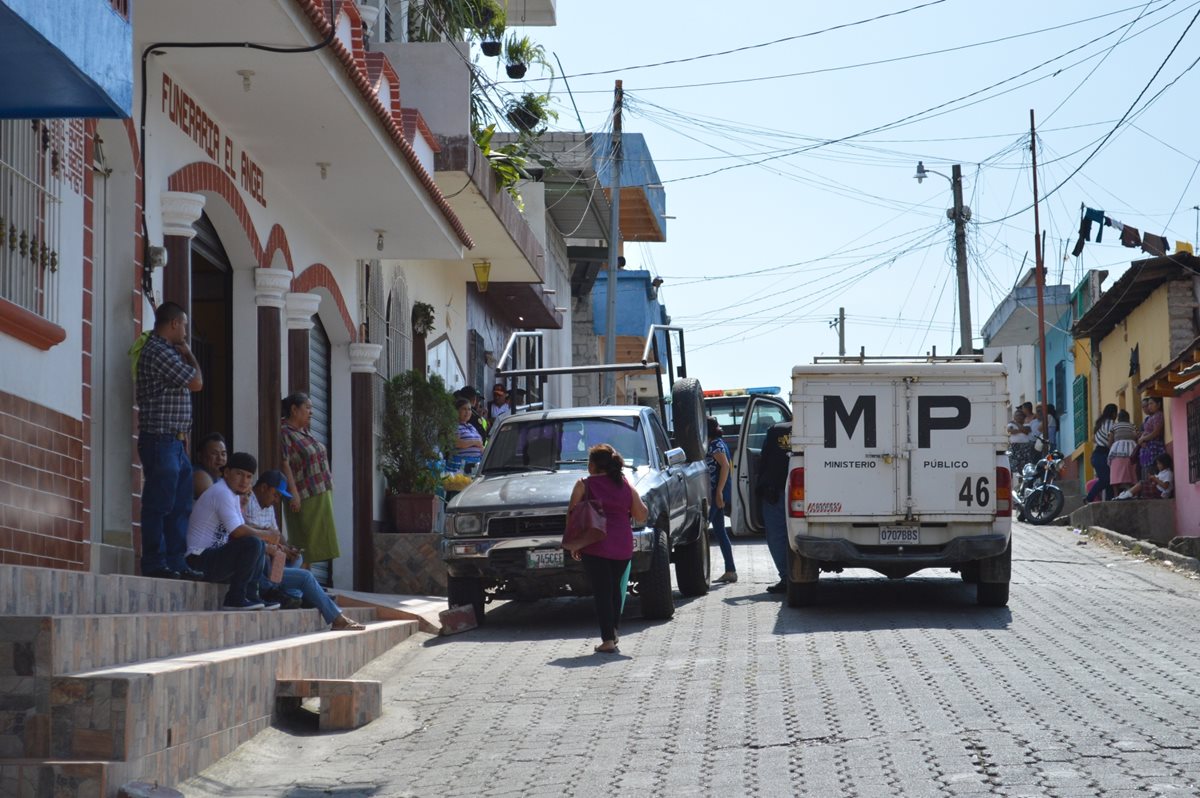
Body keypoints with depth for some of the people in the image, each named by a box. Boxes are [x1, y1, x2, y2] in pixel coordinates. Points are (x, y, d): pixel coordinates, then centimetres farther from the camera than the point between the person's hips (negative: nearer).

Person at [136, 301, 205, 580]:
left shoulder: (166, 351, 20)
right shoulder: (158, 352, -13)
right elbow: (196, 382, -14)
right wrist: (189, 355, 3)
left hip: (175, 442, 10)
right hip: (160, 439, -10)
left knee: (179, 507, 10)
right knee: (159, 505, -7)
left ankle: (176, 562, 13)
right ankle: (155, 563, -5)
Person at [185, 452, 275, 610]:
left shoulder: (234, 494, 17)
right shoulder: (221, 493, -15)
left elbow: (242, 530, 18)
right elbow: (237, 531, -24)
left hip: (214, 557, 11)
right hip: (201, 560, -11)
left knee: (259, 545, 20)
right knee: (253, 543, -25)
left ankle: (250, 595, 9)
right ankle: (235, 598, -18)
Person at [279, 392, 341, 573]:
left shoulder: (306, 431, 16)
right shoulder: (284, 433, -11)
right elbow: (284, 464, -19)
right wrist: (293, 492, -24)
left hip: (321, 495, 9)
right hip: (304, 497, -9)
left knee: (313, 543, 10)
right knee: (303, 542, -9)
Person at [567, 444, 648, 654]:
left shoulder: (585, 485, -4)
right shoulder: (626, 485, 6)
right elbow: (641, 516, 7)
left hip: (595, 547, -4)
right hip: (622, 546, 4)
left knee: (602, 592, -1)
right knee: (615, 588, 20)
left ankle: (607, 640, -5)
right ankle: (614, 631, 24)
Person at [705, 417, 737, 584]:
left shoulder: (715, 444, -12)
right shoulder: (714, 444, 17)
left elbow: (725, 466, -21)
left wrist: (719, 492, -24)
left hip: (717, 491, -10)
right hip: (715, 492, 10)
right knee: (719, 532, 10)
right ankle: (730, 571, 10)